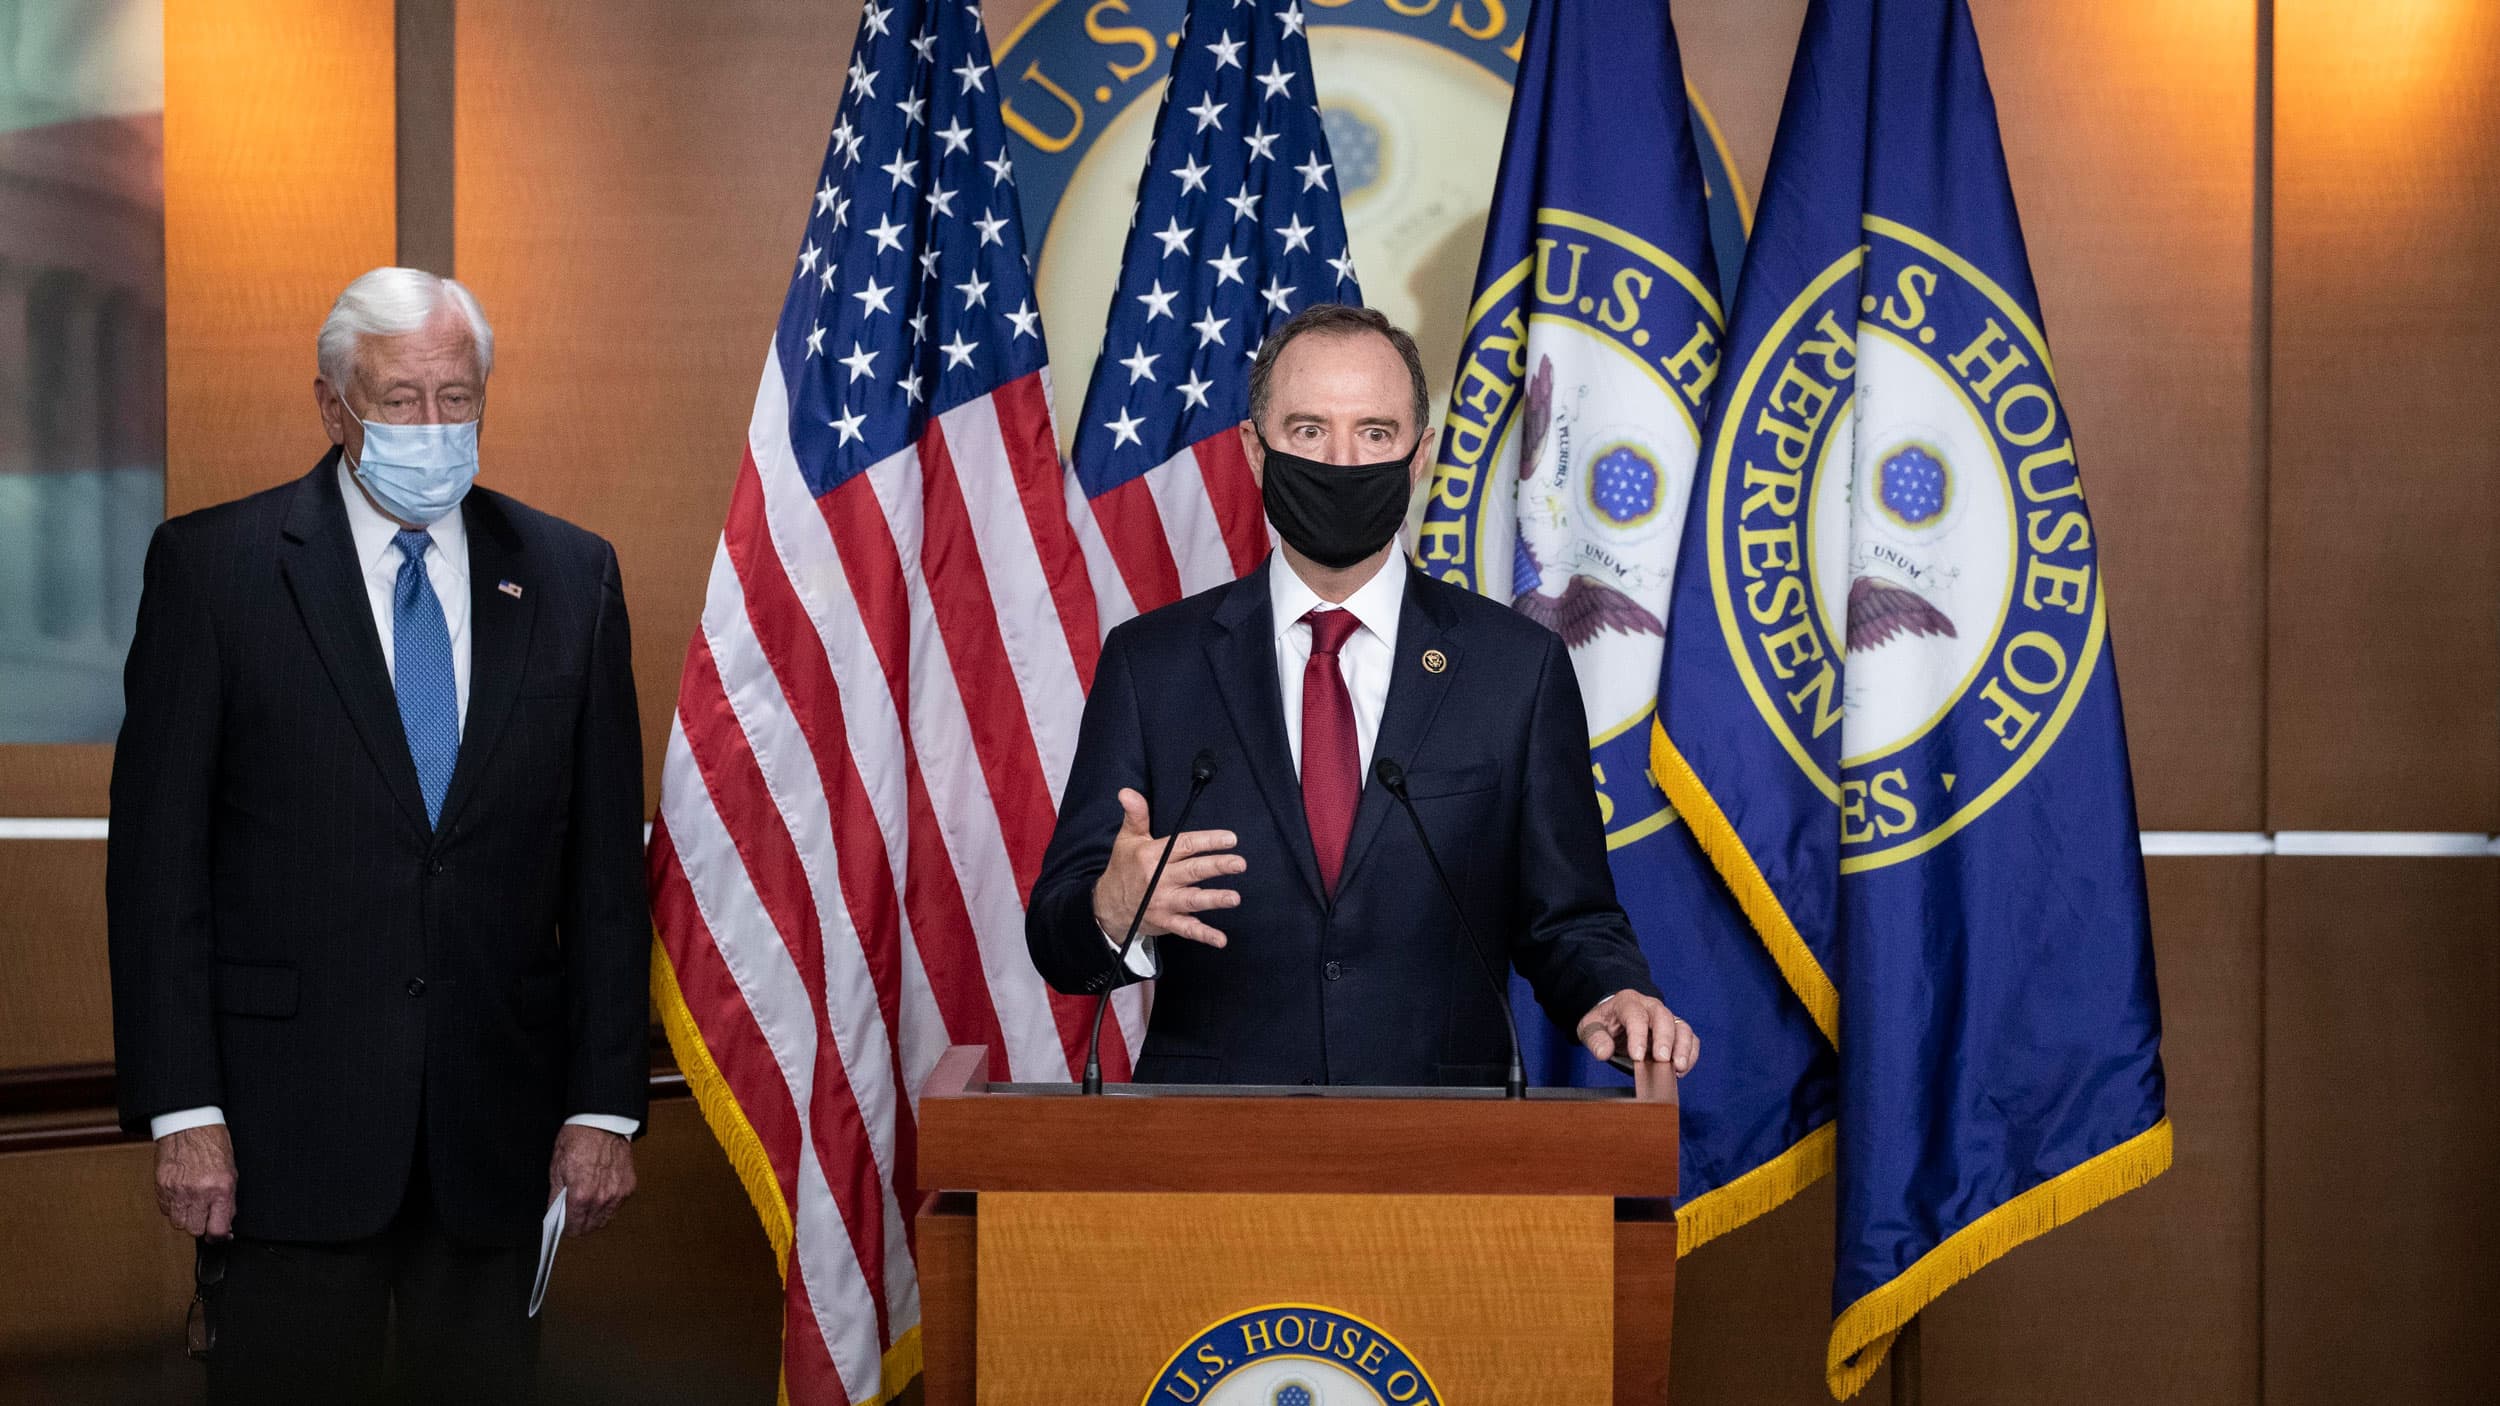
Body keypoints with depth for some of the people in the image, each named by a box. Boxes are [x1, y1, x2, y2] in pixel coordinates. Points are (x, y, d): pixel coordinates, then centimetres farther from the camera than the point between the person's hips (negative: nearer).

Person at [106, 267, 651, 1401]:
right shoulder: (212, 565, 0)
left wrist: (608, 1099, 2)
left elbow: (607, 861, 6)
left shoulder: (571, 576, 7)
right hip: (287, 1121, -2)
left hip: (497, 1120, 2)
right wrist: (181, 1107, -9)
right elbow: (157, 854, -3)